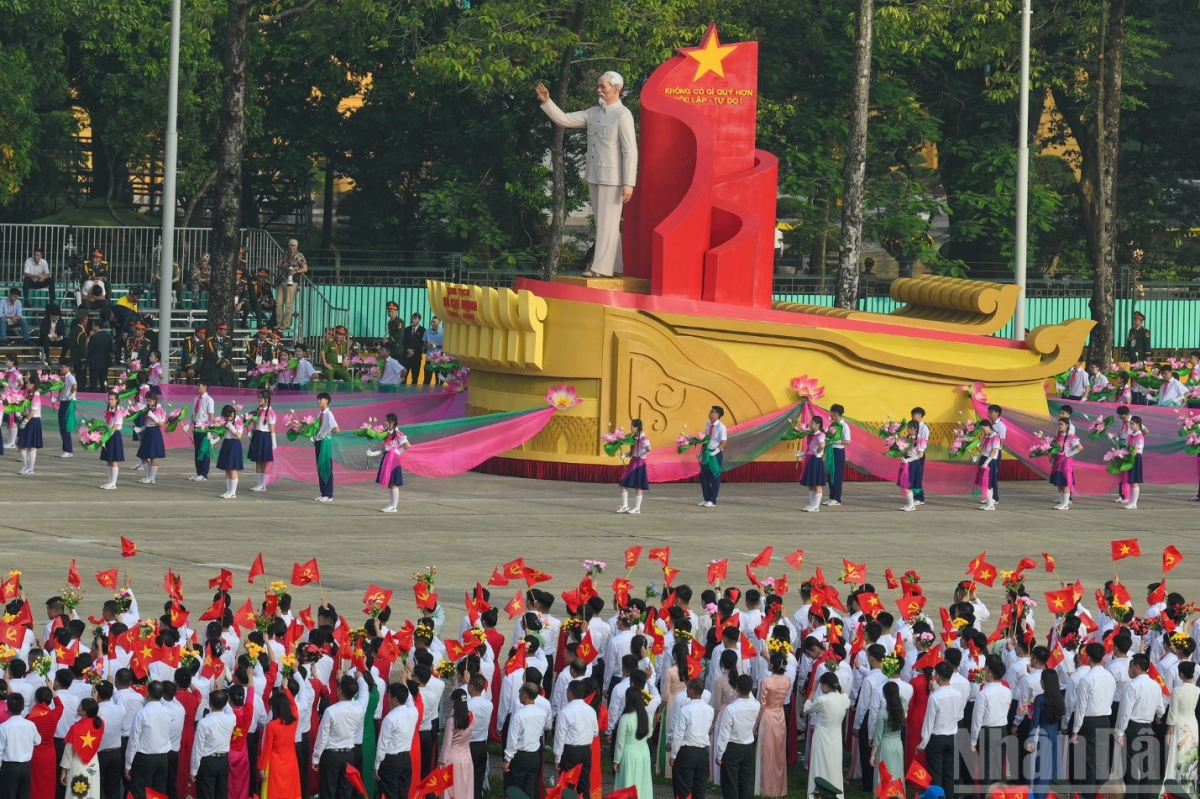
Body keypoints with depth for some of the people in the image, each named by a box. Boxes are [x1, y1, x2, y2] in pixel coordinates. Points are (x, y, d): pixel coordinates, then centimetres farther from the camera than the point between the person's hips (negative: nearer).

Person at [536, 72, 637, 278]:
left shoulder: (623, 116, -11)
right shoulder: (594, 113, 12)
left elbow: (630, 151, -14)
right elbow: (564, 120, 15)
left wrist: (629, 183, -19)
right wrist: (546, 102, 2)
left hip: (612, 178, -8)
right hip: (594, 176, 8)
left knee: (607, 223, -6)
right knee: (603, 223, 12)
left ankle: (601, 267, -6)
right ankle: (614, 265, 18)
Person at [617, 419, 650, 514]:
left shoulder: (643, 438, -14)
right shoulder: (634, 438, 12)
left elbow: (648, 449, -31)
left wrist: (641, 454, -16)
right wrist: (625, 455, 0)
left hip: (639, 463, -9)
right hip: (632, 462, 9)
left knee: (638, 487, 0)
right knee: (623, 484, 6)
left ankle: (637, 508, 7)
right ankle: (625, 506, 13)